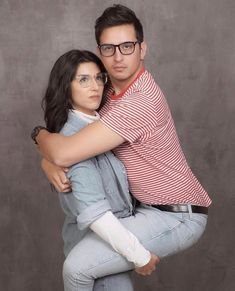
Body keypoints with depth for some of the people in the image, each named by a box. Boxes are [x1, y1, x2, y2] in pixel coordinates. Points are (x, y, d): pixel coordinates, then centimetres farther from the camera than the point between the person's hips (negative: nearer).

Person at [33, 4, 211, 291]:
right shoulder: (108, 92, 3)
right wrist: (50, 167, -12)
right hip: (151, 206, 10)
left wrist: (39, 133, -8)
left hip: (176, 217, -10)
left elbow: (64, 153, -31)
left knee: (77, 267, -18)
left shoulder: (140, 103, -28)